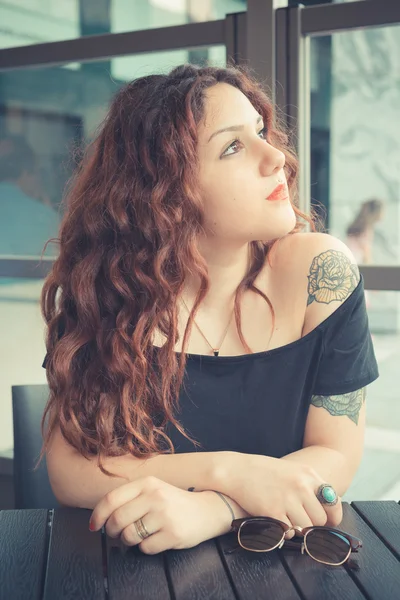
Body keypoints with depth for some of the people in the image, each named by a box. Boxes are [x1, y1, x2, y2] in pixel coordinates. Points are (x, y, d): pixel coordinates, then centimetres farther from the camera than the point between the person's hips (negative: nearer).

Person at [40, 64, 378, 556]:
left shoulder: (319, 270, -12)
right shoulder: (105, 285, -11)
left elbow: (336, 456, -11)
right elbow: (67, 469, -13)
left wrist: (209, 508, -27)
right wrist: (228, 472, -24)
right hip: (133, 567, -2)